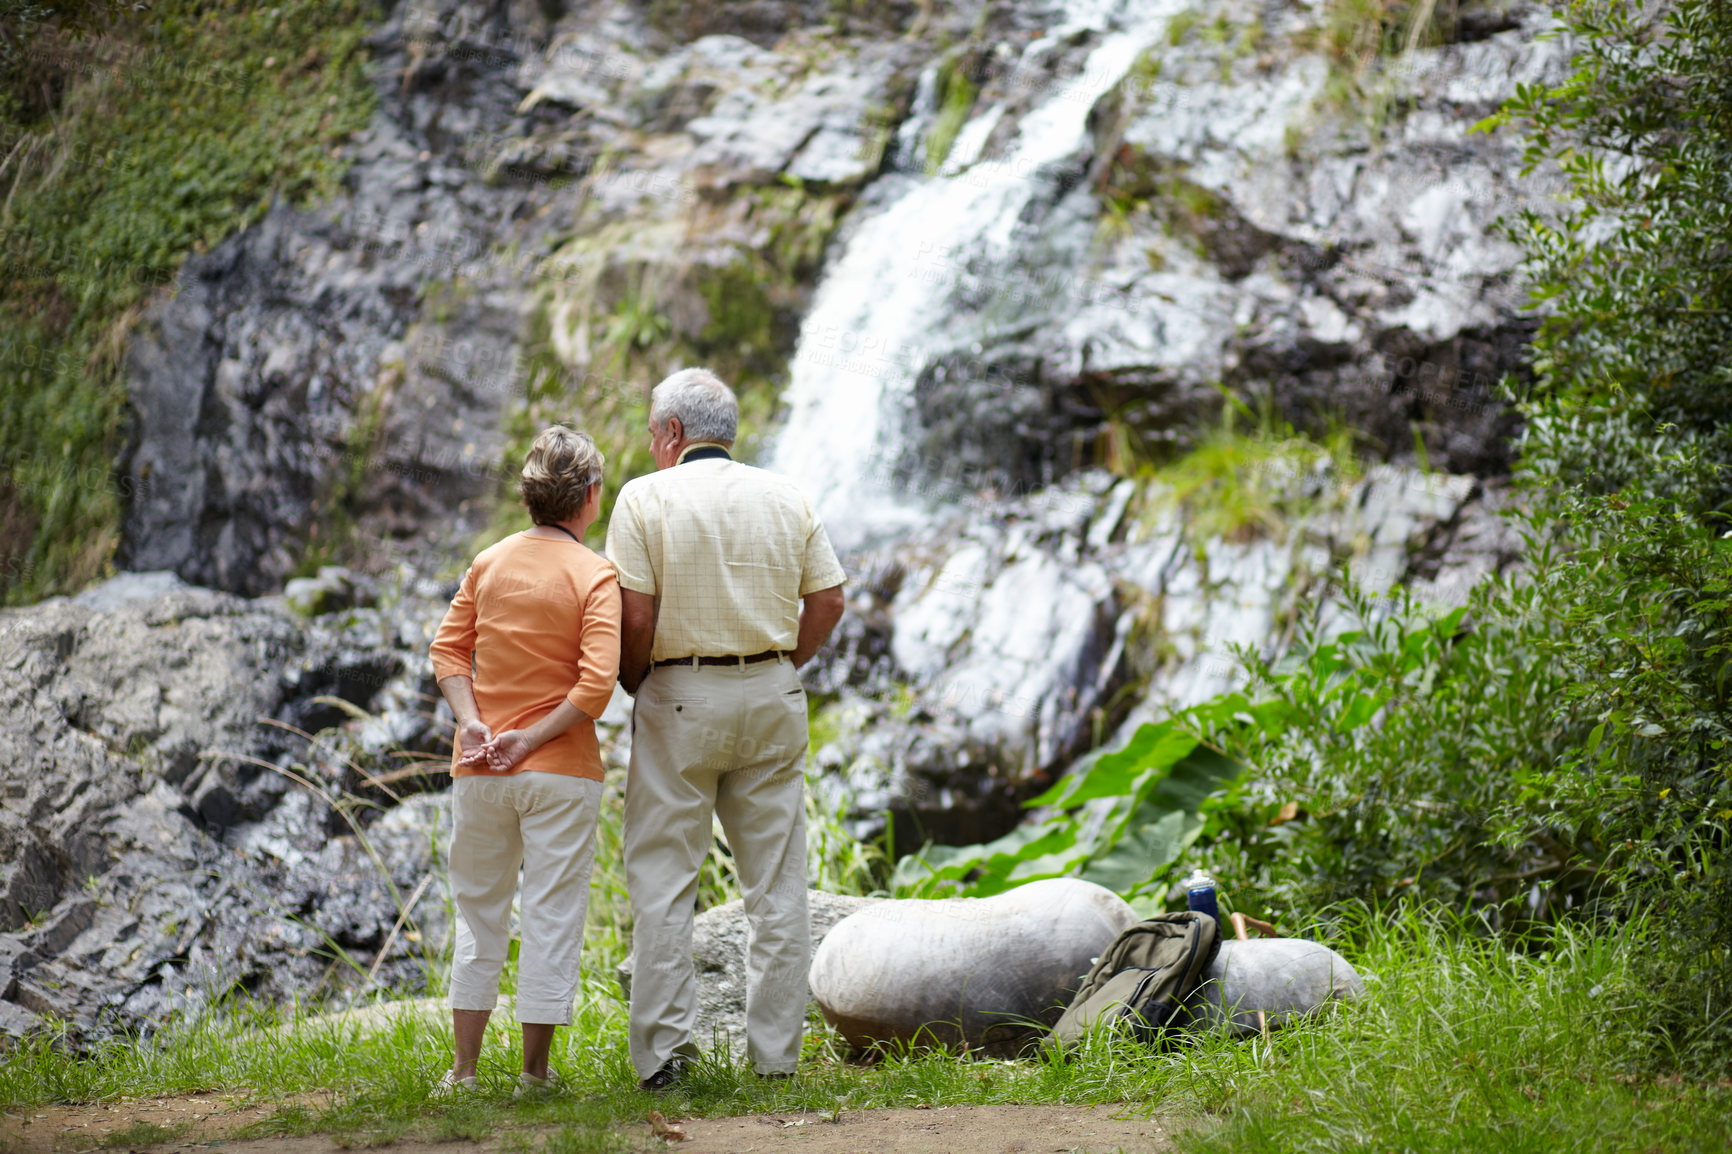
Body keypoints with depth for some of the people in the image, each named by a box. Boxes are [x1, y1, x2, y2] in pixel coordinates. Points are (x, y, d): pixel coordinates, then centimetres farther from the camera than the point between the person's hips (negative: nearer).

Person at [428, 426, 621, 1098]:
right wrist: (531, 739, -13)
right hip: (561, 772, -4)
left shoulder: (490, 563, 6)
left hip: (478, 771, 4)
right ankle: (534, 1073, 7)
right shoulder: (594, 577, -9)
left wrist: (471, 721, -7)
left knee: (479, 913, 14)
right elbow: (596, 685, -18)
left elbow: (448, 649, 2)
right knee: (552, 916, 4)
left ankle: (463, 1068, 17)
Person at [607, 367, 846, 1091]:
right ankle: (775, 1052, 10)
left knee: (662, 878, 3)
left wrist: (635, 686, 4)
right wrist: (777, 669, 13)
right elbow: (827, 602, 5)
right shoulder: (785, 497, 7)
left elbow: (633, 614, -12)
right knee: (777, 881, 7)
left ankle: (662, 1051, 0)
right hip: (773, 701, 3)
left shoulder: (646, 498, -5)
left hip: (679, 699, -3)